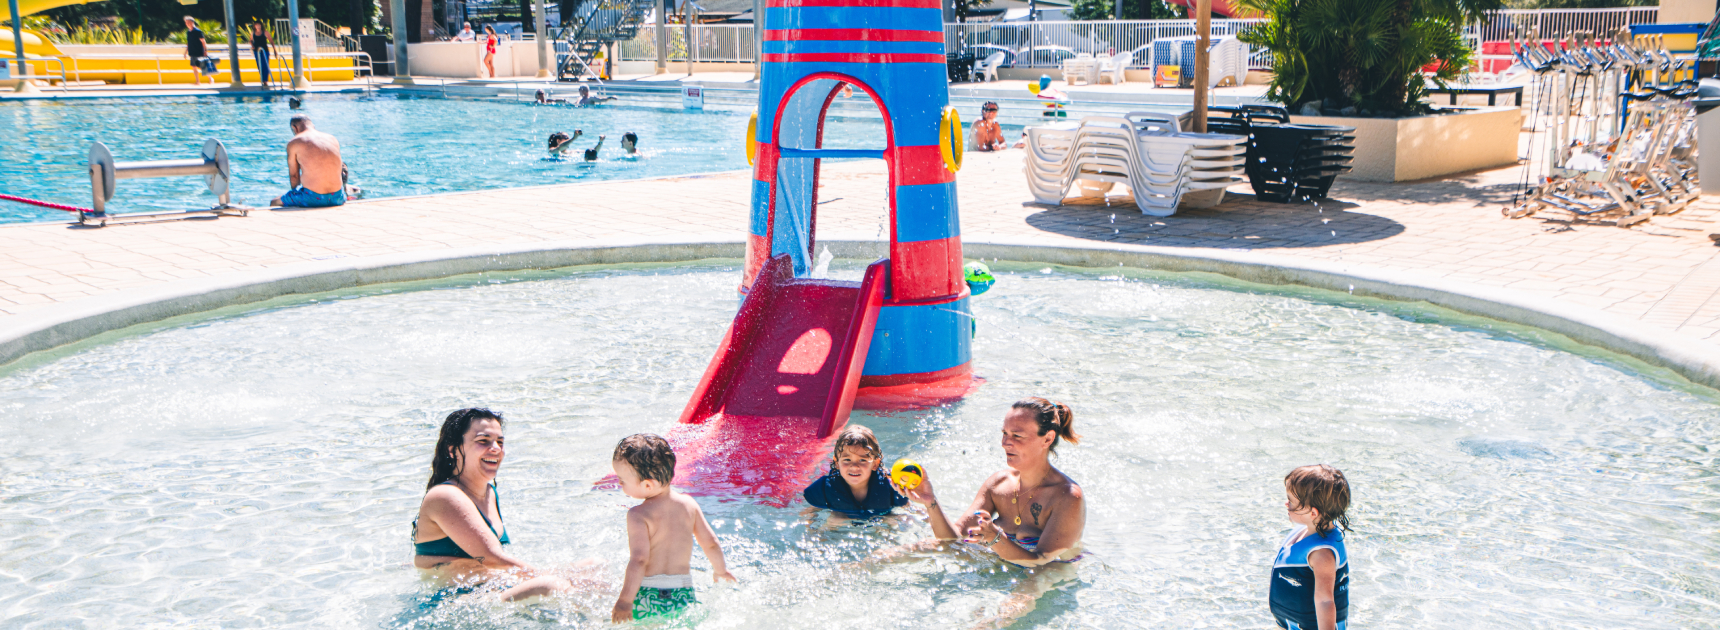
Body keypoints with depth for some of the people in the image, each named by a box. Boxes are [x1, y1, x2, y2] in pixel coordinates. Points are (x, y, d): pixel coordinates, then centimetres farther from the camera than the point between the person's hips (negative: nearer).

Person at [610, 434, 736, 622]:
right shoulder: (689, 504, 6)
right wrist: (720, 570, 31)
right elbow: (710, 543, 12)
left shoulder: (638, 515, -11)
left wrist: (624, 601, -17)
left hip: (647, 596, -5)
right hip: (684, 596, 5)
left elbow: (639, 560, -19)